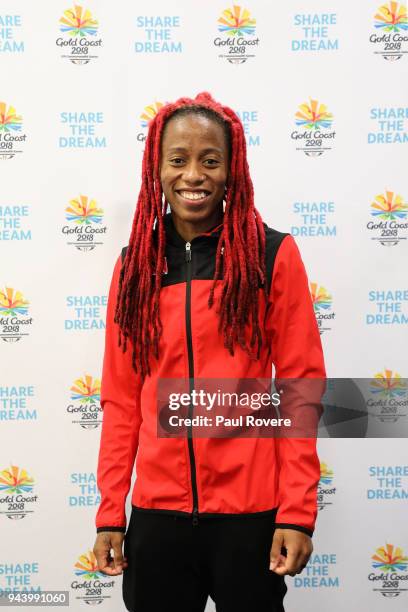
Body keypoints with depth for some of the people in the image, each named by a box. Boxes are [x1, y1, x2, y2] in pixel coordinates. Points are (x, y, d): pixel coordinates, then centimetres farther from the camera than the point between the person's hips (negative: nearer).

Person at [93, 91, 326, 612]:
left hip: (251, 511, -2)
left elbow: (300, 385, -5)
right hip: (156, 511, 3)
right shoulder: (134, 265, 4)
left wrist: (297, 511, -9)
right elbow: (120, 398, 5)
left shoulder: (272, 254, -5)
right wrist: (110, 511, 3)